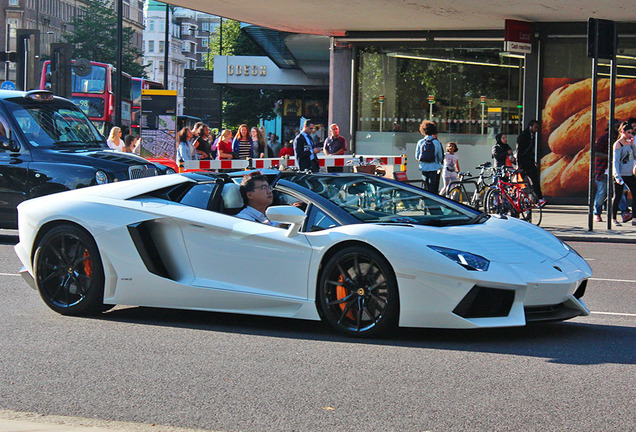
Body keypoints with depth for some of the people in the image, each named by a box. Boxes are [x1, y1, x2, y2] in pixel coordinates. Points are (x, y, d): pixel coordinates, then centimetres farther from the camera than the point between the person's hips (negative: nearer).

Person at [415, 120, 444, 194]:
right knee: (433, 189, -1)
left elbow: (417, 156, 6)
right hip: (434, 168, -3)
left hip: (424, 168, 3)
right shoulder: (436, 142, -6)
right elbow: (441, 157, 0)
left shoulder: (420, 142, 2)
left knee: (425, 187, 13)